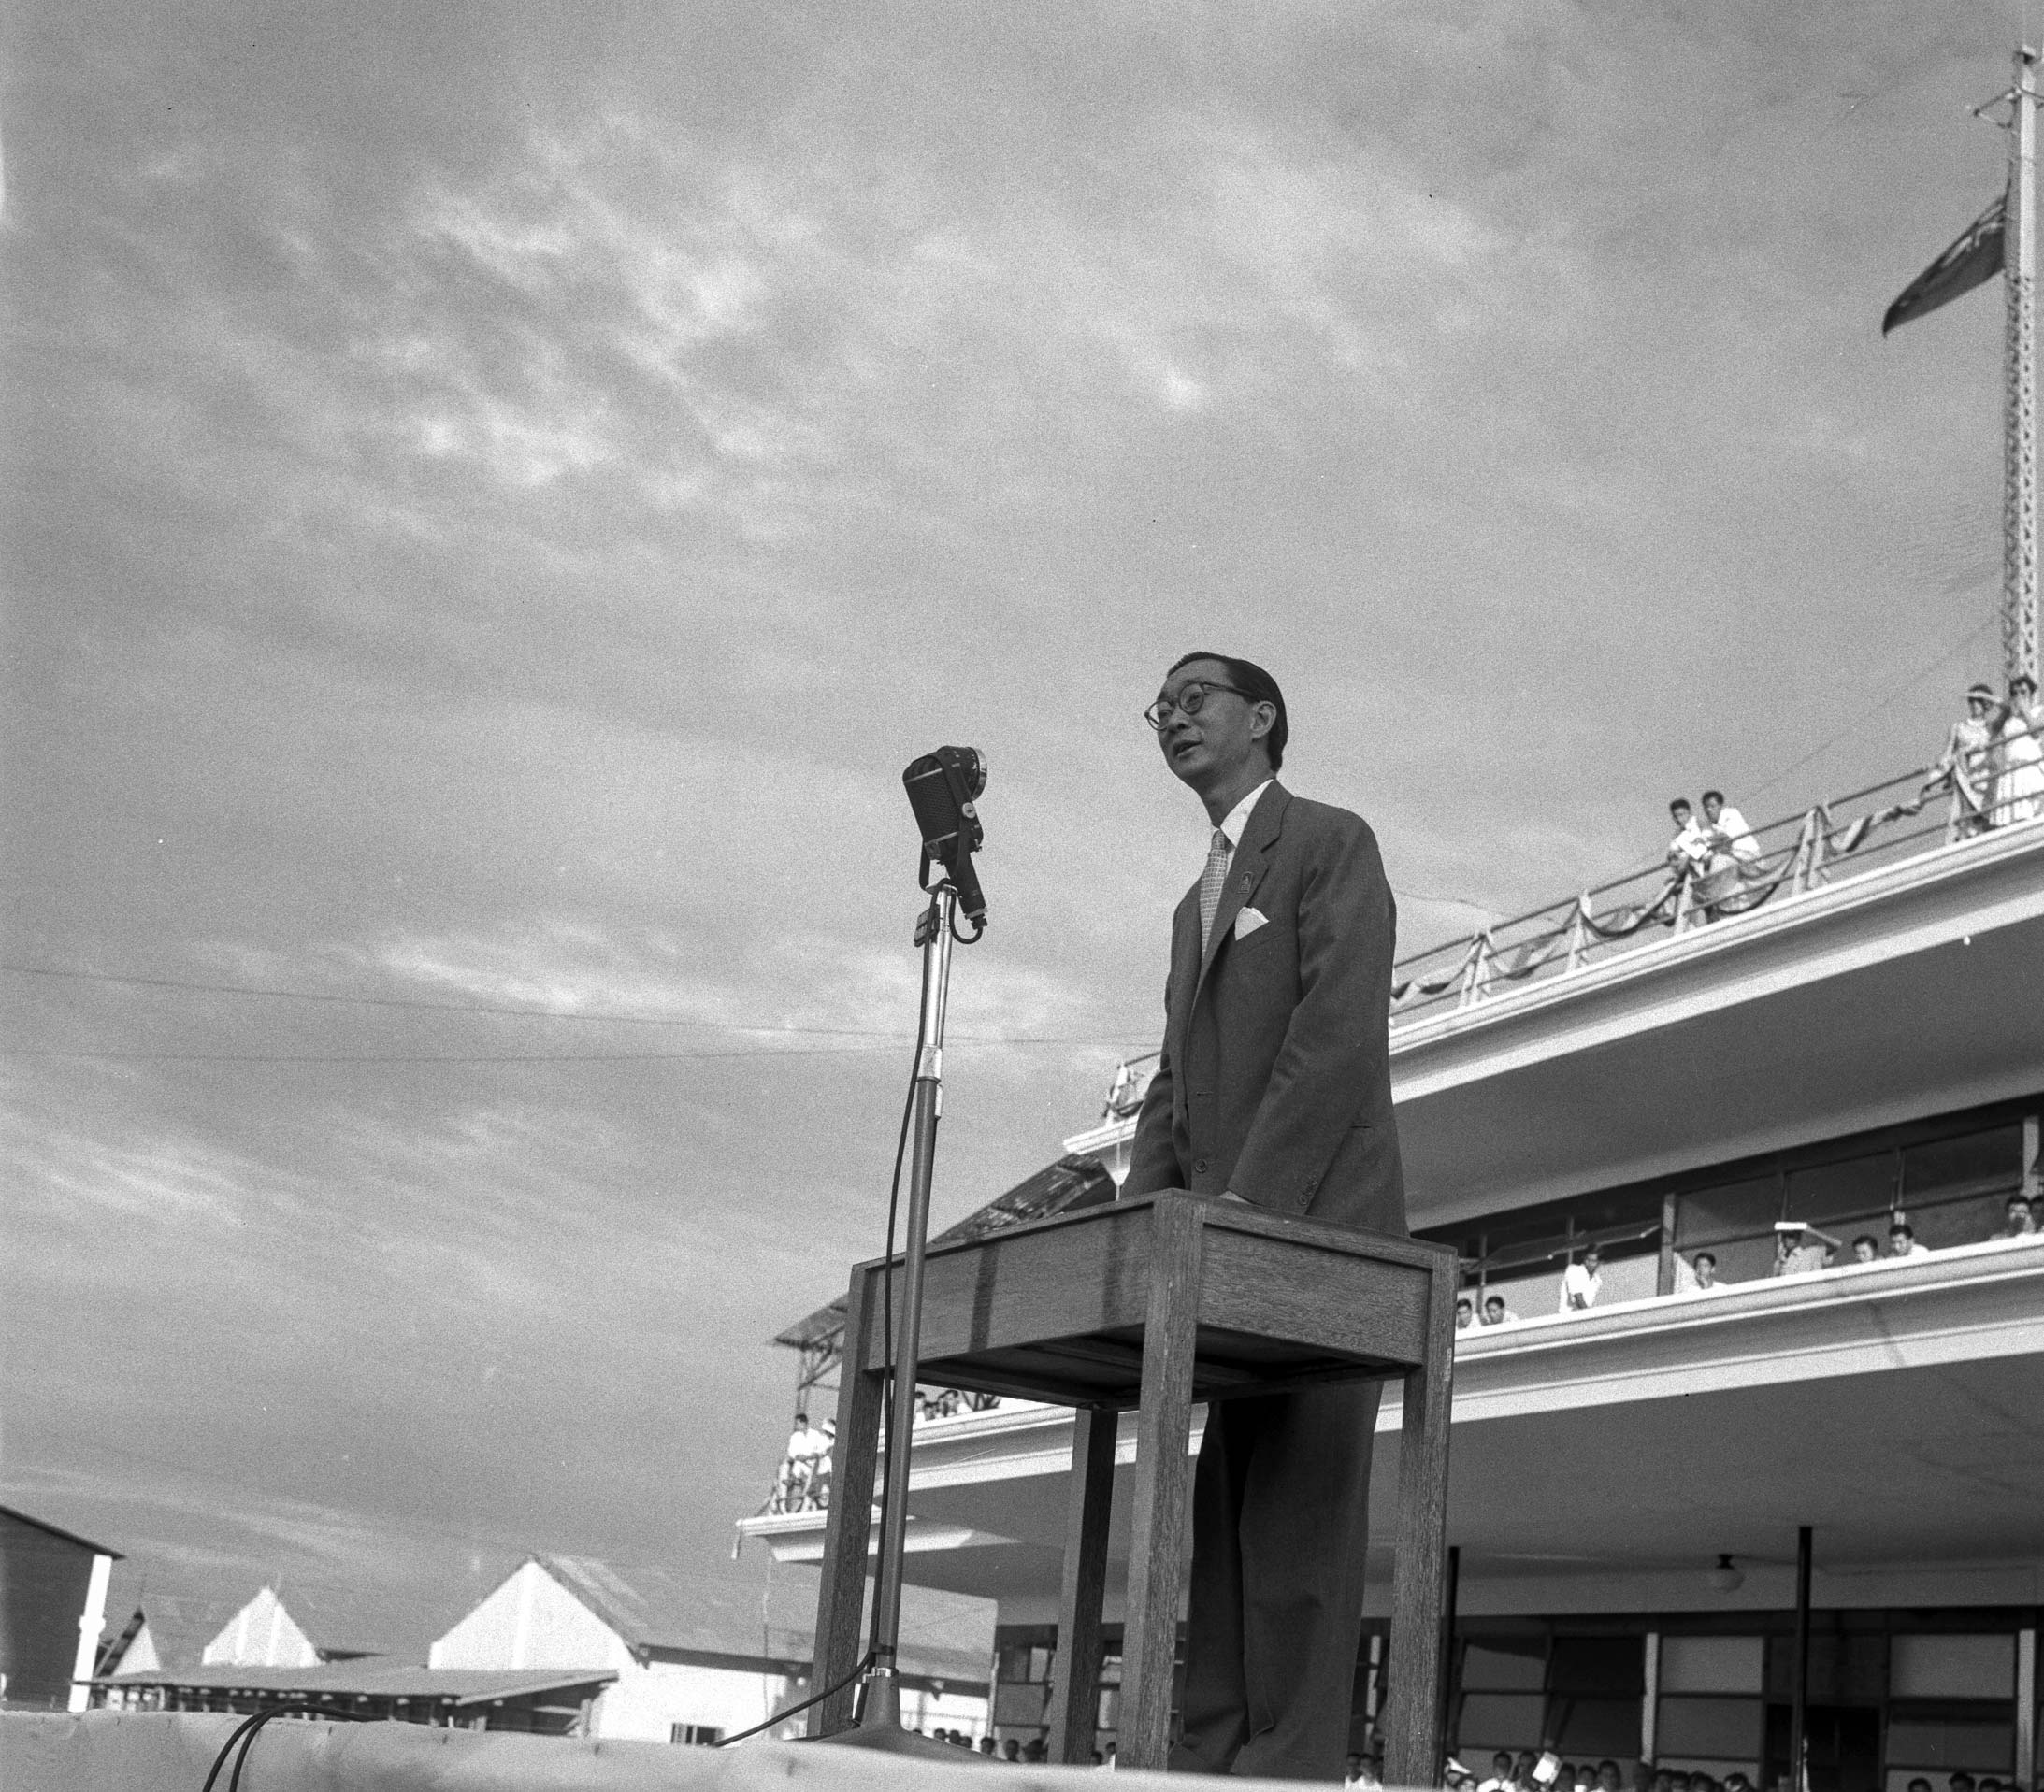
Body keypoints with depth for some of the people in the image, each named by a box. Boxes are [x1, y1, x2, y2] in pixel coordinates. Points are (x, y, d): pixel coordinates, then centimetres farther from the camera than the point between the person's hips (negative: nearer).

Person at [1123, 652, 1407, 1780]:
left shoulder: (1332, 842, -1)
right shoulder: (1196, 905, 24)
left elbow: (1340, 1034, -15)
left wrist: (1248, 1198, -22)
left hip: (1321, 1223, -8)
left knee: (1298, 1502, -11)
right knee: (1223, 1507, 3)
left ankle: (1292, 1762, -12)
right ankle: (1212, 1752, 2)